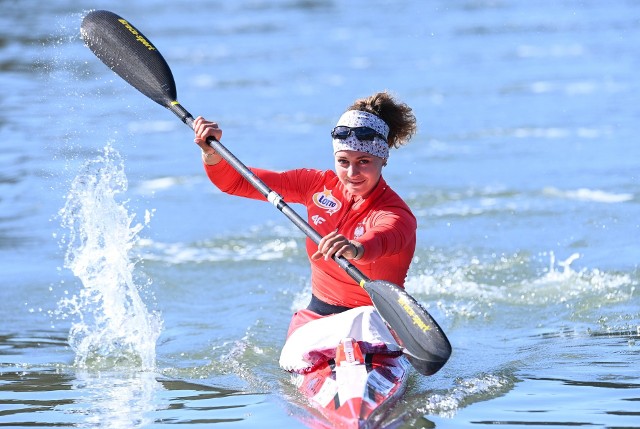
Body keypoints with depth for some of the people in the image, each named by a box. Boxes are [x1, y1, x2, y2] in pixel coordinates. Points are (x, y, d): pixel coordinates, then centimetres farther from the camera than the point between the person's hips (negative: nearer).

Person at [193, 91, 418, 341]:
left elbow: (384, 238, -42)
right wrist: (212, 153, -17)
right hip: (315, 317, 4)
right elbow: (236, 183, 3)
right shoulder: (320, 185, 3)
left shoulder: (395, 215, -15)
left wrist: (356, 249, -65)